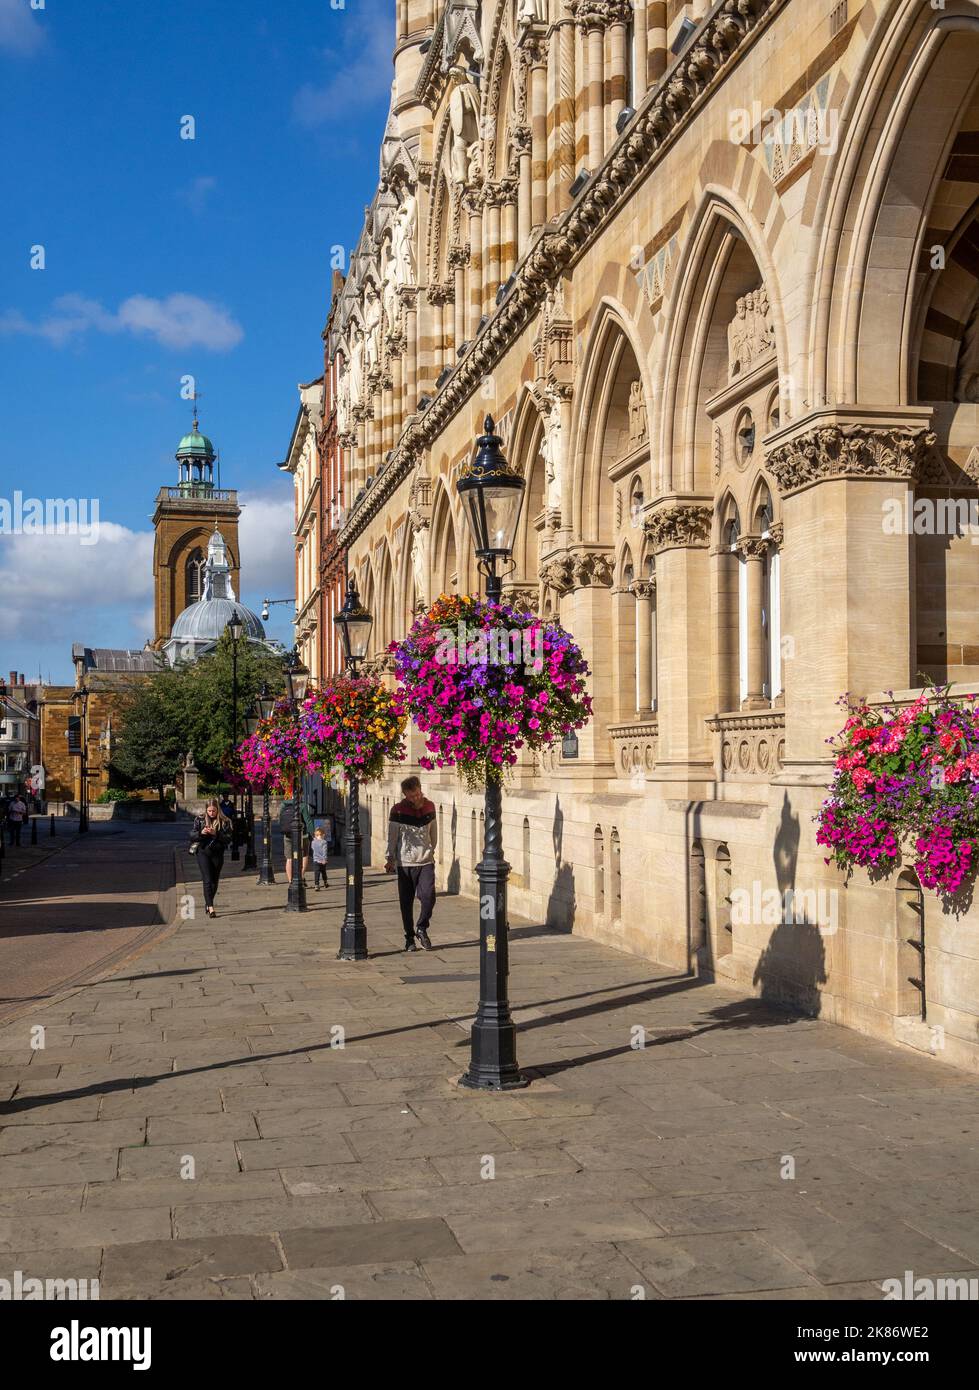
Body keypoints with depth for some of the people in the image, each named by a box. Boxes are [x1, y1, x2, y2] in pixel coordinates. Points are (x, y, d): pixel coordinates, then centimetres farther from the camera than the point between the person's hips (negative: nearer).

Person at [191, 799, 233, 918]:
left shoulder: (224, 822, 0)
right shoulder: (200, 820, 3)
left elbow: (228, 839, -6)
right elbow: (192, 837, 3)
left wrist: (216, 834, -19)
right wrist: (201, 833, -17)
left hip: (218, 854, 1)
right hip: (203, 853, -1)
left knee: (215, 881, 10)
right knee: (207, 880, -11)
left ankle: (207, 904, 30)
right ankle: (211, 908, -15)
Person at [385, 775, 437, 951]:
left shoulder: (429, 807, 5)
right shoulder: (398, 811, -6)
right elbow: (392, 836, 0)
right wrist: (390, 859, -1)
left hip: (426, 862, 2)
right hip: (405, 863, -2)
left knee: (428, 896, -12)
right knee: (406, 902, 3)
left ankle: (421, 928, 11)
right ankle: (409, 938, 15)